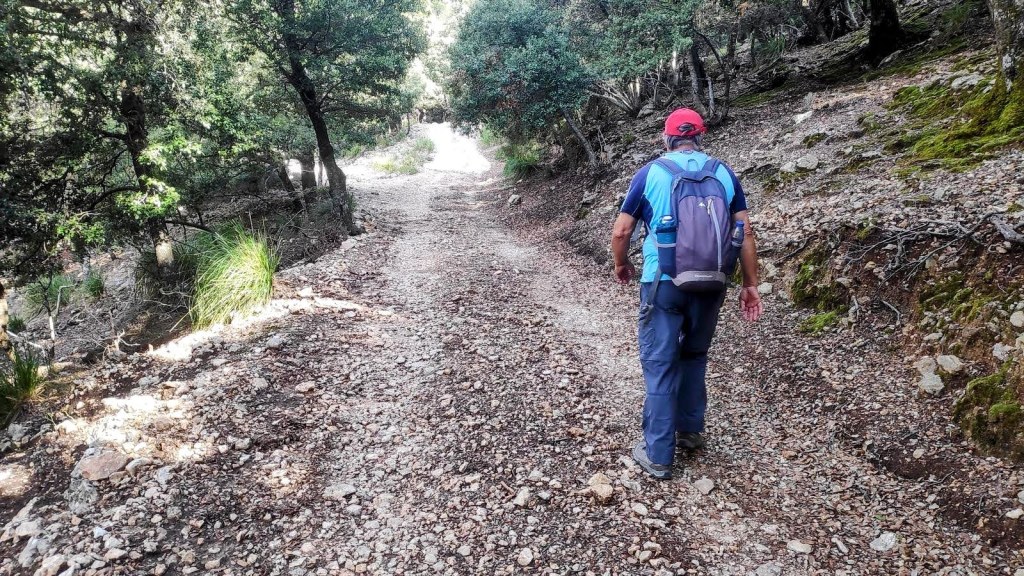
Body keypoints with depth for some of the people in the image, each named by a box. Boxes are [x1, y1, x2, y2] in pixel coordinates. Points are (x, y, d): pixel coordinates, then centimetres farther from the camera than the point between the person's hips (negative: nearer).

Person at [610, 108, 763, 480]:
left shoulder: (650, 173, -1)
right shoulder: (724, 173, 6)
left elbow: (621, 231, 0)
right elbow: (745, 232, 3)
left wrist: (621, 265, 18)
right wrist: (750, 285, 9)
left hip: (664, 281, -3)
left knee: (659, 365, 3)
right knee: (695, 356, 22)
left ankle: (658, 455, 9)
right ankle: (691, 430, 34)